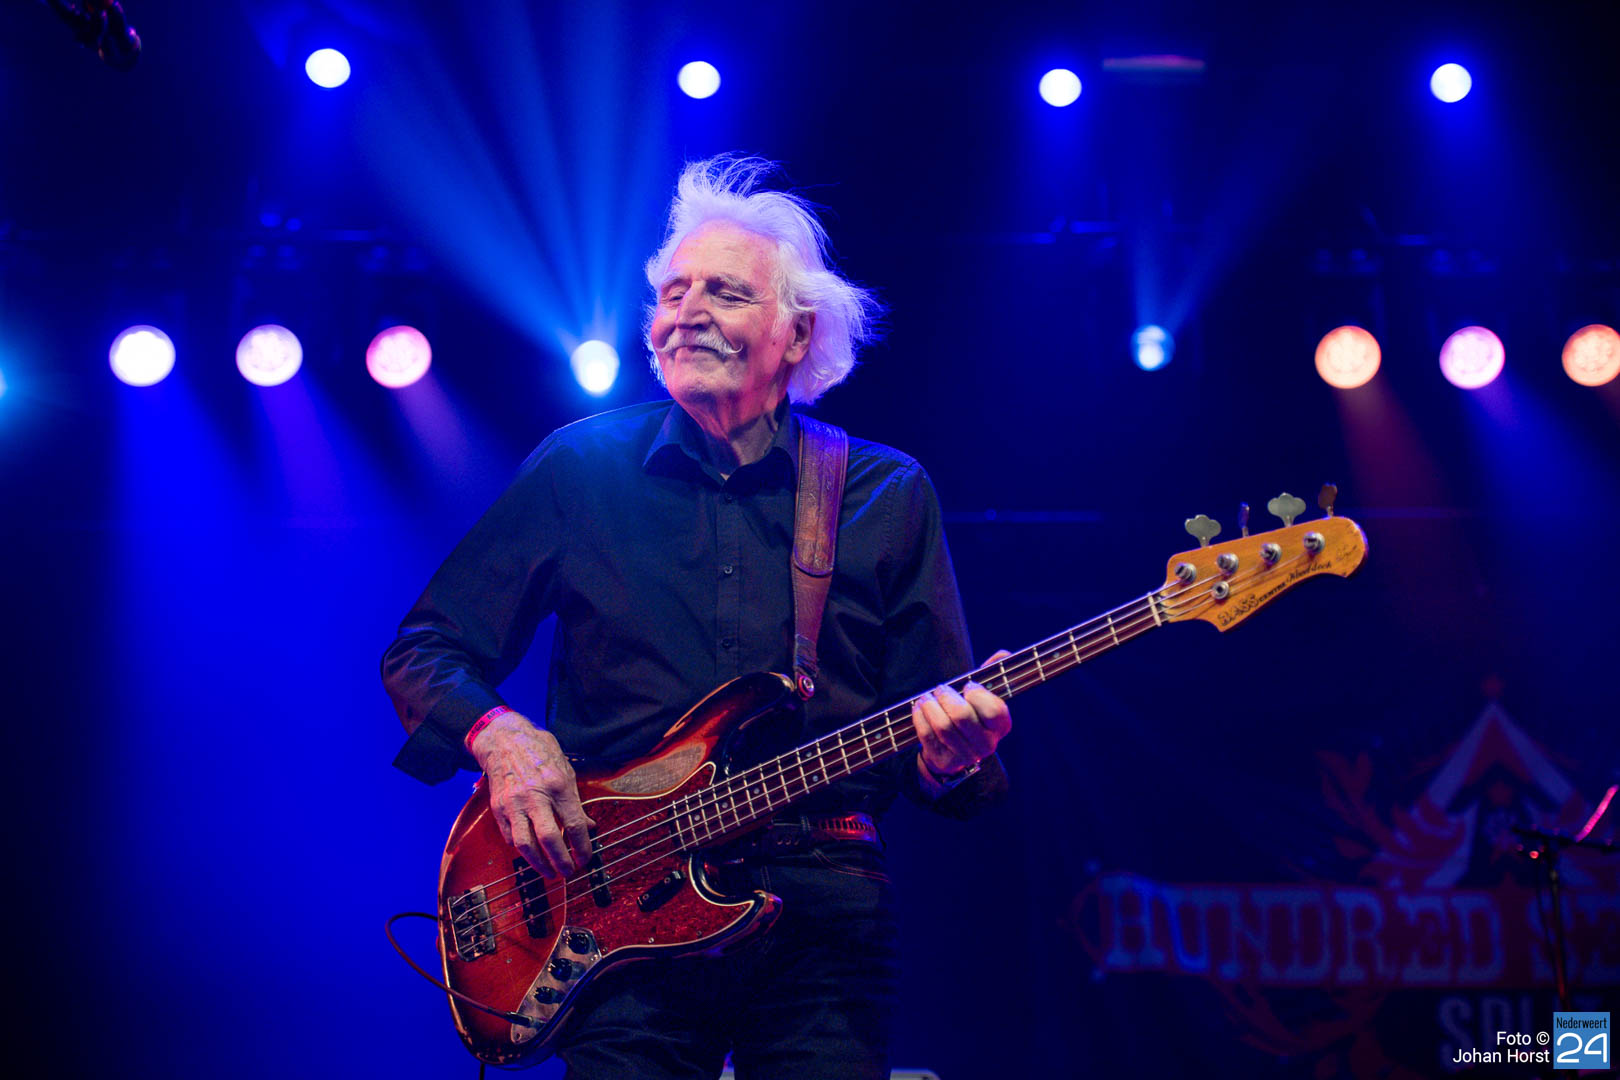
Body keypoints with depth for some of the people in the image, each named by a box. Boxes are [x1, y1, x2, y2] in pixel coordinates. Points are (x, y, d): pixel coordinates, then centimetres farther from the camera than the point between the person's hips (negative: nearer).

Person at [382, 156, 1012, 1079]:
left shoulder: (888, 495, 9)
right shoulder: (579, 470, 8)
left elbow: (937, 723, 8)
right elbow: (424, 652, 11)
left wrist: (947, 758, -16)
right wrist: (497, 735, -9)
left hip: (820, 910, 0)